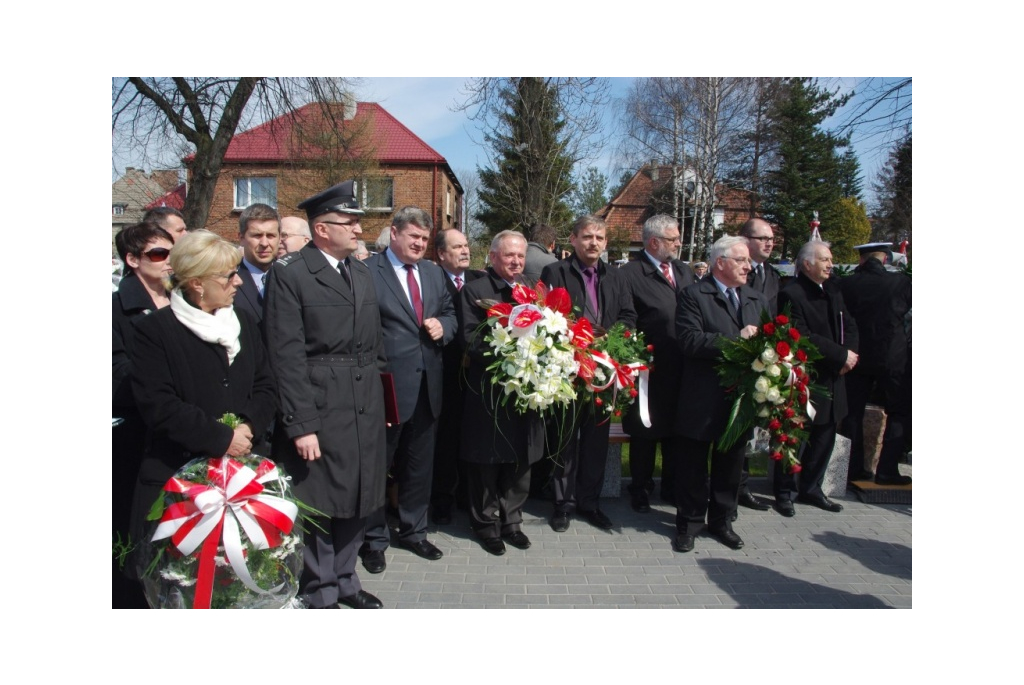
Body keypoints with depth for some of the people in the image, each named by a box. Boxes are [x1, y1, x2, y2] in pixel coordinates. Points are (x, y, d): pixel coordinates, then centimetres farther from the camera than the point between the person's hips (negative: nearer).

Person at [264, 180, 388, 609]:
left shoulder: (362, 273, 12)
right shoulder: (289, 273, -9)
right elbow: (287, 355, -14)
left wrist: (380, 399, 11)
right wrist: (301, 425, -17)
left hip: (366, 408, 6)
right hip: (319, 407, -6)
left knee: (357, 500, 16)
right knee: (319, 504, 7)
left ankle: (344, 578, 36)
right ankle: (320, 593, 27)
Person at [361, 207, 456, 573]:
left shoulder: (433, 272, 11)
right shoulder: (367, 271, -11)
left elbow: (449, 312, 18)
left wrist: (442, 326, -4)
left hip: (427, 385, 6)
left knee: (420, 464, 18)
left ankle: (414, 531, 36)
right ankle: (374, 539, 28)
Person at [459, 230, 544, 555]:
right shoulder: (474, 291, -4)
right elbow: (471, 341, -13)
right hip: (488, 391, -4)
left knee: (520, 460, 13)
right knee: (486, 462, 8)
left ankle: (511, 520, 29)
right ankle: (486, 524, 26)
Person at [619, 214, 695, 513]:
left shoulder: (685, 272, 12)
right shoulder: (630, 274, -10)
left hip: (684, 369, 6)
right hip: (650, 372, -6)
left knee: (676, 432, 17)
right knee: (645, 434, 8)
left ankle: (672, 487, 33)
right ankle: (640, 490, 25)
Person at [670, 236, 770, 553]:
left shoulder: (758, 300, 14)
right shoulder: (694, 295, -7)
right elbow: (689, 340, -19)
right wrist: (736, 340, -21)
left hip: (742, 397, 6)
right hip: (703, 400, -5)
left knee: (730, 464, 17)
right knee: (693, 466, 7)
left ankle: (722, 520, 33)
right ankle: (689, 522, 23)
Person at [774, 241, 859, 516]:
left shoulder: (833, 290, 11)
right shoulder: (790, 294, -15)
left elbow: (849, 325, 10)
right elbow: (803, 338, -22)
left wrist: (848, 354, -9)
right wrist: (841, 356, -17)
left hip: (832, 380, 8)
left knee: (824, 437, 16)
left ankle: (810, 488, 31)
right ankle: (785, 493, 17)